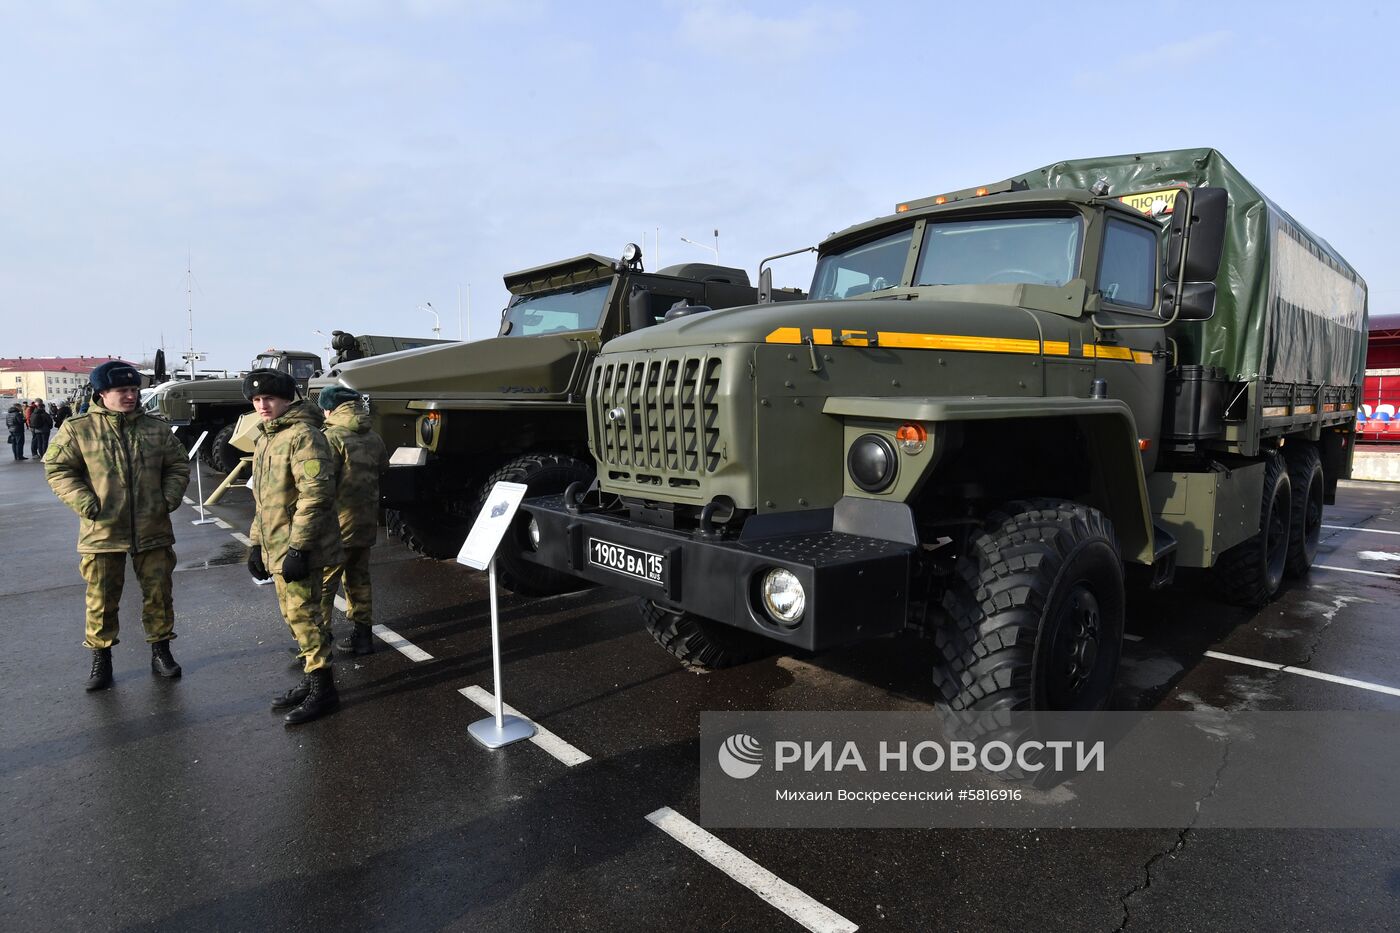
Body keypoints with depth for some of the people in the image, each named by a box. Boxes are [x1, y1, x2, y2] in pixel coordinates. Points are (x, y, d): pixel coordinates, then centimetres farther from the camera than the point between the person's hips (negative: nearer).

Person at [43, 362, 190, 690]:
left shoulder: (157, 429, 5)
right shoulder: (78, 429, -2)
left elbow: (178, 466, 14)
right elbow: (57, 469, 2)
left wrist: (171, 496, -2)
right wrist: (84, 502, -11)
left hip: (153, 530, 2)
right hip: (102, 531, -2)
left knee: (159, 592, 8)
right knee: (102, 598, 7)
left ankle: (161, 651, 23)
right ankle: (101, 659, 23)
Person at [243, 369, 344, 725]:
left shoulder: (302, 435, -15)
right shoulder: (266, 438, 17)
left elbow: (316, 493, -23)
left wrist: (298, 547, -25)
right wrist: (256, 543, 22)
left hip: (298, 549, -10)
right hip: (275, 548, 10)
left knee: (302, 615, -6)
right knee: (293, 615, 16)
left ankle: (322, 689, 4)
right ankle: (311, 680, 28)